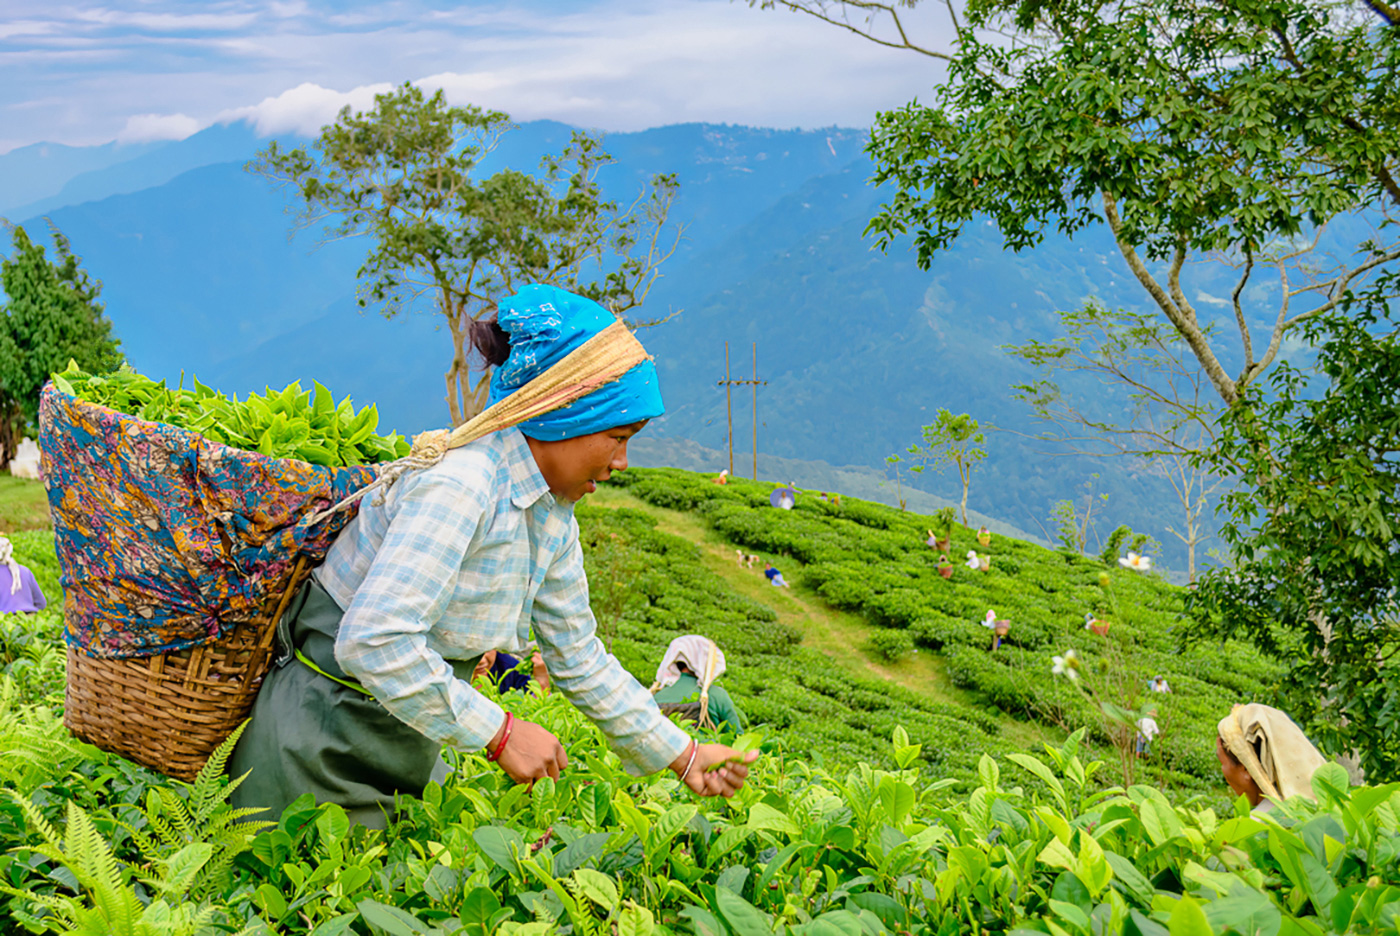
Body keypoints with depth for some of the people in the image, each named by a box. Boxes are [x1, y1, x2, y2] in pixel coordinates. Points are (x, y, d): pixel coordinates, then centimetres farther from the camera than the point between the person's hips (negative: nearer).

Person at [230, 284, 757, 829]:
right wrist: (499, 734, -27)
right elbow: (373, 640, -33)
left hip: (404, 743, 8)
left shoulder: (552, 516, 2)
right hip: (321, 734, -8)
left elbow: (579, 659, 11)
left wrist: (682, 757, 11)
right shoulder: (460, 483, -26)